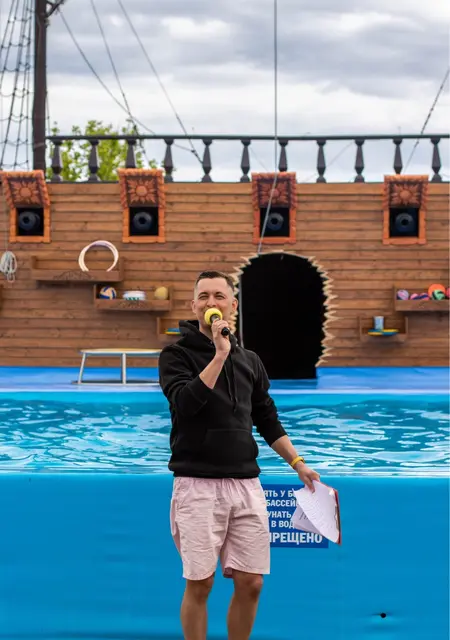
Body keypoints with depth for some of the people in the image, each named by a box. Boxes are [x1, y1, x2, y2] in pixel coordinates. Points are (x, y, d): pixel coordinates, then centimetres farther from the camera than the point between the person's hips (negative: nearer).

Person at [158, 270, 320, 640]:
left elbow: (267, 420, 21)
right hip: (198, 485, -4)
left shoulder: (249, 360, 13)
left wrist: (297, 463, 14)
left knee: (251, 583, 5)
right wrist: (219, 354, -20)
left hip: (247, 483, 4)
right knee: (199, 584, -1)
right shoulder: (177, 355, -1)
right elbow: (185, 403, -19)